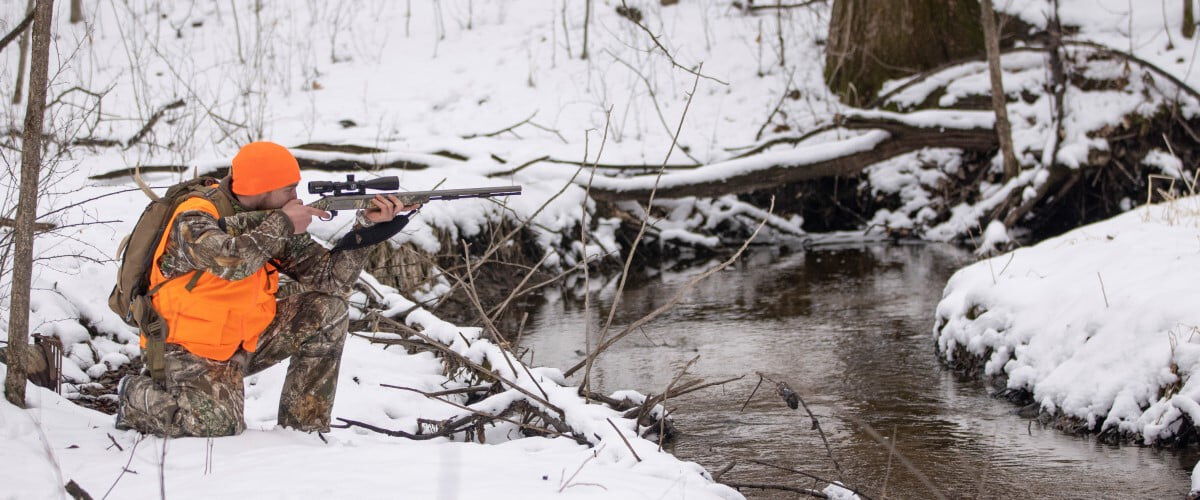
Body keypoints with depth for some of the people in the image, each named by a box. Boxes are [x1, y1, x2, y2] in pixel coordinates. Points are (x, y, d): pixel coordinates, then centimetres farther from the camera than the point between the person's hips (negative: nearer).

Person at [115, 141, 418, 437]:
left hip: (246, 341, 7)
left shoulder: (277, 223, -1)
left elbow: (331, 277, -2)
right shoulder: (194, 218, -20)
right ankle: (136, 398, 3)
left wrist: (368, 224, -15)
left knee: (328, 309, -7)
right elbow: (231, 262, -40)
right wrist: (281, 224, -26)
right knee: (221, 424, -29)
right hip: (190, 350, -7)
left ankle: (303, 427, 0)